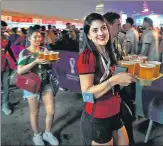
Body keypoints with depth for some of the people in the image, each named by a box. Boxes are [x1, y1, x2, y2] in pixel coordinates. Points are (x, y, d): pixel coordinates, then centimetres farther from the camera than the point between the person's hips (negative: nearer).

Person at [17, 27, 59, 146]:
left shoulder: (44, 50, 4)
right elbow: (20, 71, -17)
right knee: (34, 112, 10)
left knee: (51, 111, 4)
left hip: (46, 84, 4)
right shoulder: (24, 53, -8)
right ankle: (37, 135, 33)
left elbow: (50, 66, 12)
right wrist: (36, 61, -26)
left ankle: (48, 133, 29)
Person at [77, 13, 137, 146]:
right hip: (97, 118, -8)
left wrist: (122, 79, 2)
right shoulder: (87, 56, -23)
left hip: (114, 112, 8)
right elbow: (87, 94, -25)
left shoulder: (107, 53, 3)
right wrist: (114, 79, -29)